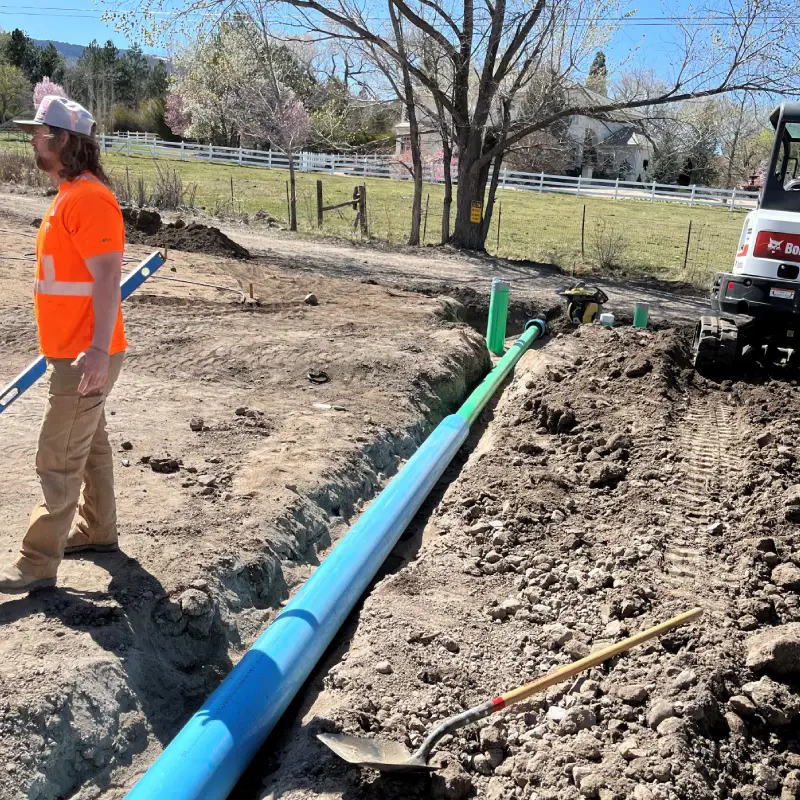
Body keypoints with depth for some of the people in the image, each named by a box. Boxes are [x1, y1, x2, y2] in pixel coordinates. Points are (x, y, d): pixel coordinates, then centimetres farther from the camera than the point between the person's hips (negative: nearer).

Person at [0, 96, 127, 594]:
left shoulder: (88, 198, -18)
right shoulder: (70, 195, 13)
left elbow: (108, 278, -25)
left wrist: (97, 351, -30)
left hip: (85, 358, -10)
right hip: (72, 352, 10)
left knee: (59, 461, -3)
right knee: (90, 444, 20)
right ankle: (98, 530, 34)